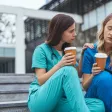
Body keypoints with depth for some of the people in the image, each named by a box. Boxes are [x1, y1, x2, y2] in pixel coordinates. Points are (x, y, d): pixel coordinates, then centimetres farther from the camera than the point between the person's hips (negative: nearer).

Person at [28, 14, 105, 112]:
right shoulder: (41, 50, -3)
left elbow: (78, 74, 19)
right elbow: (41, 80, -9)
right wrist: (59, 65, -19)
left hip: (59, 101, 6)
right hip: (39, 101, -5)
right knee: (68, 70, -33)